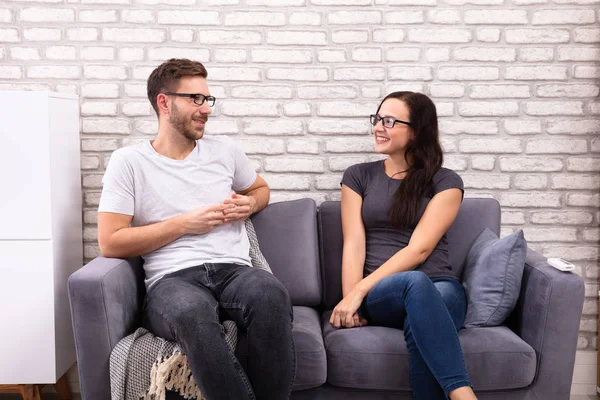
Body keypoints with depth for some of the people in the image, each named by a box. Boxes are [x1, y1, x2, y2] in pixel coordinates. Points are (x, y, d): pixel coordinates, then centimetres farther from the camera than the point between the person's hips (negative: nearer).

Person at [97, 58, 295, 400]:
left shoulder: (224, 150, 18)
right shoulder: (129, 161, 6)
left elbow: (260, 188, 36)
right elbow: (110, 243, -1)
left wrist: (249, 205, 11)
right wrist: (184, 224, -5)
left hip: (234, 270, 3)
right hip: (172, 279, -3)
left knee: (272, 294, -35)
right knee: (193, 311, -41)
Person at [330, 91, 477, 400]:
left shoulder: (445, 182, 5)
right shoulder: (358, 176, 13)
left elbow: (419, 249, -8)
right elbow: (354, 244, 2)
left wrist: (359, 290, -17)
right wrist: (351, 298, -15)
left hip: (439, 288, 0)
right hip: (378, 296, 1)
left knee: (419, 326, -40)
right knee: (415, 283, -38)